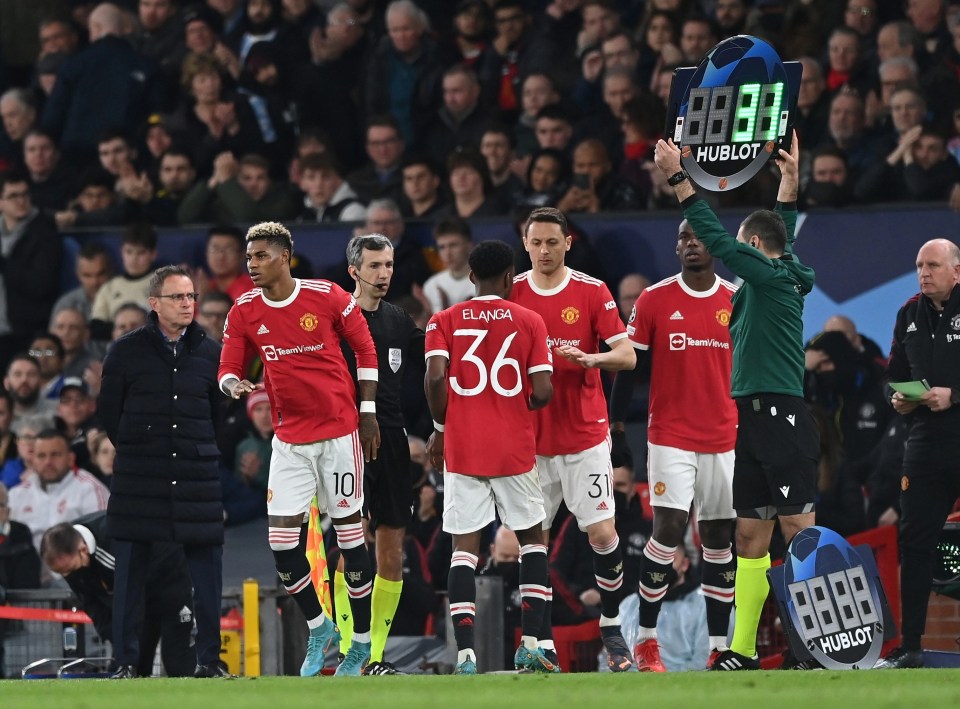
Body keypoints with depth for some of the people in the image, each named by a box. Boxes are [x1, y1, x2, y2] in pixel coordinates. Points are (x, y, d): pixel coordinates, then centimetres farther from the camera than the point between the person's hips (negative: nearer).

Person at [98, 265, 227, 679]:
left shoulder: (210, 353, 7)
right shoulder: (126, 351, 1)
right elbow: (108, 412, 9)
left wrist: (200, 451, 12)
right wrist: (135, 451, 11)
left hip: (197, 475, 1)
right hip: (138, 482, -1)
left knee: (207, 568, -1)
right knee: (131, 570, 0)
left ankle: (209, 660, 6)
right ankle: (126, 663, 4)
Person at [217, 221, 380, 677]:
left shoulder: (327, 297, -8)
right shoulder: (244, 311, 1)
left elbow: (365, 349, 2)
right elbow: (228, 370, 2)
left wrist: (368, 413, 0)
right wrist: (234, 385, -23)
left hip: (339, 430, -3)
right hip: (289, 435, 3)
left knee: (349, 530, 1)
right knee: (281, 538, -6)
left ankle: (362, 641, 11)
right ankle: (318, 628, 15)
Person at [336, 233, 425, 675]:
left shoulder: (399, 321, 13)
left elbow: (416, 373, 20)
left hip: (391, 443, 6)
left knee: (392, 553, 4)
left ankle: (376, 656, 10)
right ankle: (349, 652, -9)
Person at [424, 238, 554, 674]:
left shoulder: (445, 321, 2)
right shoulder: (529, 321, 1)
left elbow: (435, 379, -11)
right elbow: (543, 392, -7)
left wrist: (440, 429, 5)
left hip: (462, 449, 0)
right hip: (515, 449, 0)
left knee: (464, 548, 0)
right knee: (532, 539, 16)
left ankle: (465, 654, -12)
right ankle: (529, 643, 9)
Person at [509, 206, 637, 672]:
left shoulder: (592, 292, -1)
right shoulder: (510, 294, 4)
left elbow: (627, 356, -5)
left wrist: (590, 358, -24)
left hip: (584, 436, -1)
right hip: (529, 437, 1)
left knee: (603, 534, -4)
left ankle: (611, 625, 16)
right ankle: (543, 646, 4)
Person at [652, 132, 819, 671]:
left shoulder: (773, 275, -8)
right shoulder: (771, 276, 15)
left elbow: (717, 239, -15)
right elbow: (783, 231, 34)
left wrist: (679, 178, -13)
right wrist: (790, 177, 39)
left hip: (783, 421, -10)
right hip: (754, 423, 10)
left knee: (800, 532, -12)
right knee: (751, 536, 9)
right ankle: (743, 651, 11)